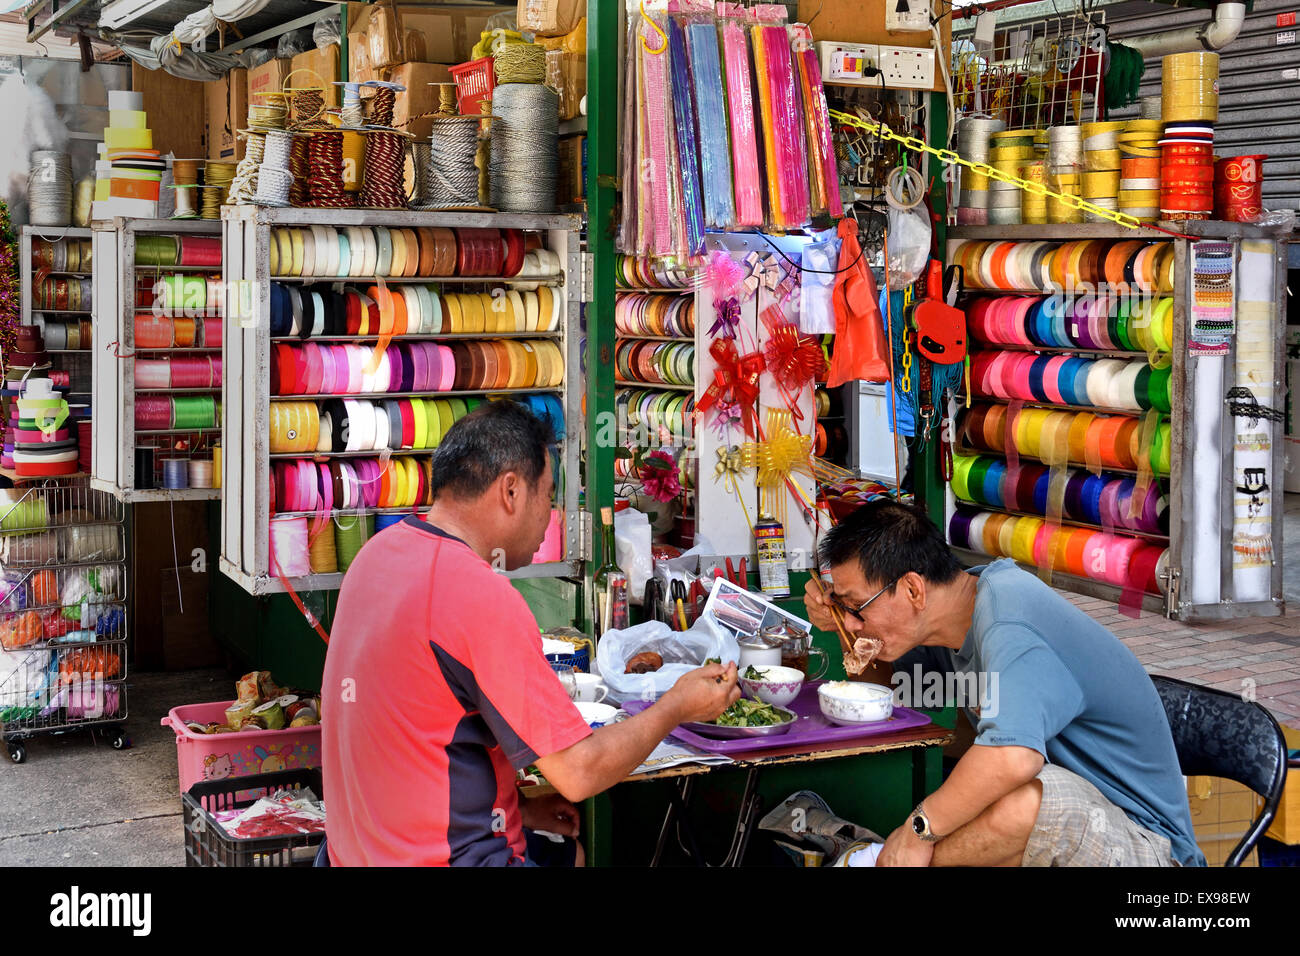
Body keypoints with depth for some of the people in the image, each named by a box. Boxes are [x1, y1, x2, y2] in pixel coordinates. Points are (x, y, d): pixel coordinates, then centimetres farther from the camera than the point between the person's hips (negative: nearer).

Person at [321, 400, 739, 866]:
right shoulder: (483, 599, -23)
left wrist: (518, 808, 13)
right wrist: (678, 707, -2)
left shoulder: (377, 553, 4)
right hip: (453, 858, -9)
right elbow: (579, 772, -17)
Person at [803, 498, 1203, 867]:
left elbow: (1014, 756, -44)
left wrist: (918, 831, -30)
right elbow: (888, 682, 23)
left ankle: (879, 856, -17)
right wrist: (842, 622, 4)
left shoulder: (1006, 624, -25)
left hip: (1144, 846, -9)